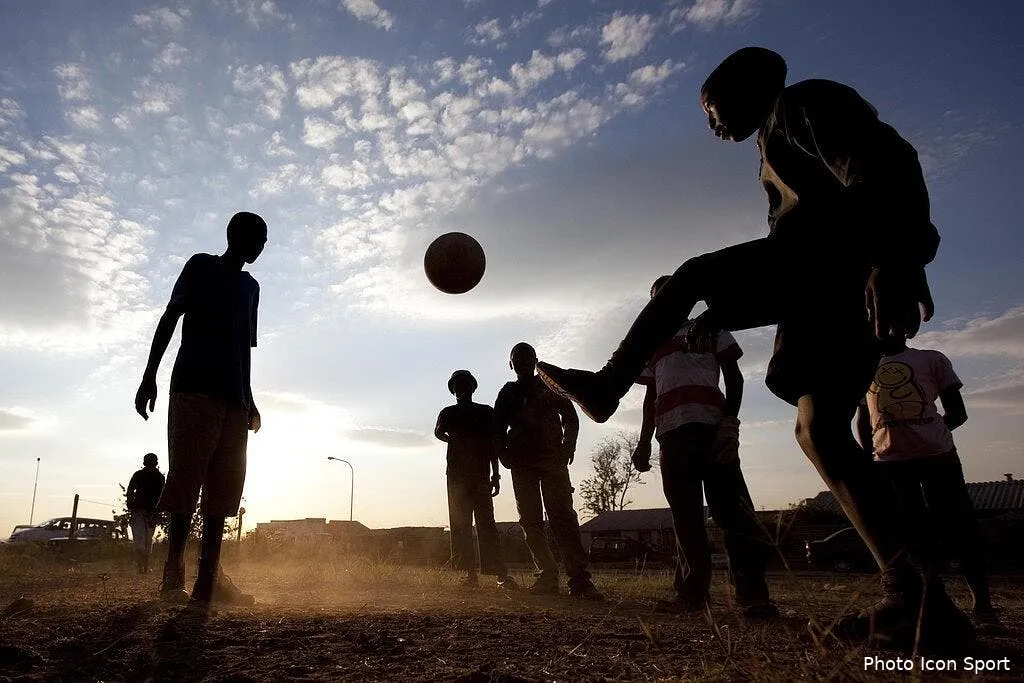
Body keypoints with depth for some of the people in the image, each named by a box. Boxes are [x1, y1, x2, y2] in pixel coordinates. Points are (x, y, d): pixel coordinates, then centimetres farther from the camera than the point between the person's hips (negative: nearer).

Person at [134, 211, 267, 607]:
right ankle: (173, 574, -6)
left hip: (233, 396, 6)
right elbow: (169, 319, 1)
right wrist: (149, 375, -9)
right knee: (186, 479, -10)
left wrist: (248, 400, 19)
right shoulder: (201, 266, 8)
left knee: (222, 487, -1)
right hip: (194, 387, -5)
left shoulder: (250, 286, 23)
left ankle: (209, 579, -1)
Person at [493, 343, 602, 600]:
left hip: (552, 458, -3)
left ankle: (579, 579, -19)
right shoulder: (507, 393, 18)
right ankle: (547, 577, 1)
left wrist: (568, 447, -8)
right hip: (521, 461, 3)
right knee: (530, 520, -1)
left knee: (562, 515, -15)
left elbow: (570, 418, 8)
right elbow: (499, 428, 16)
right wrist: (504, 454, -1)